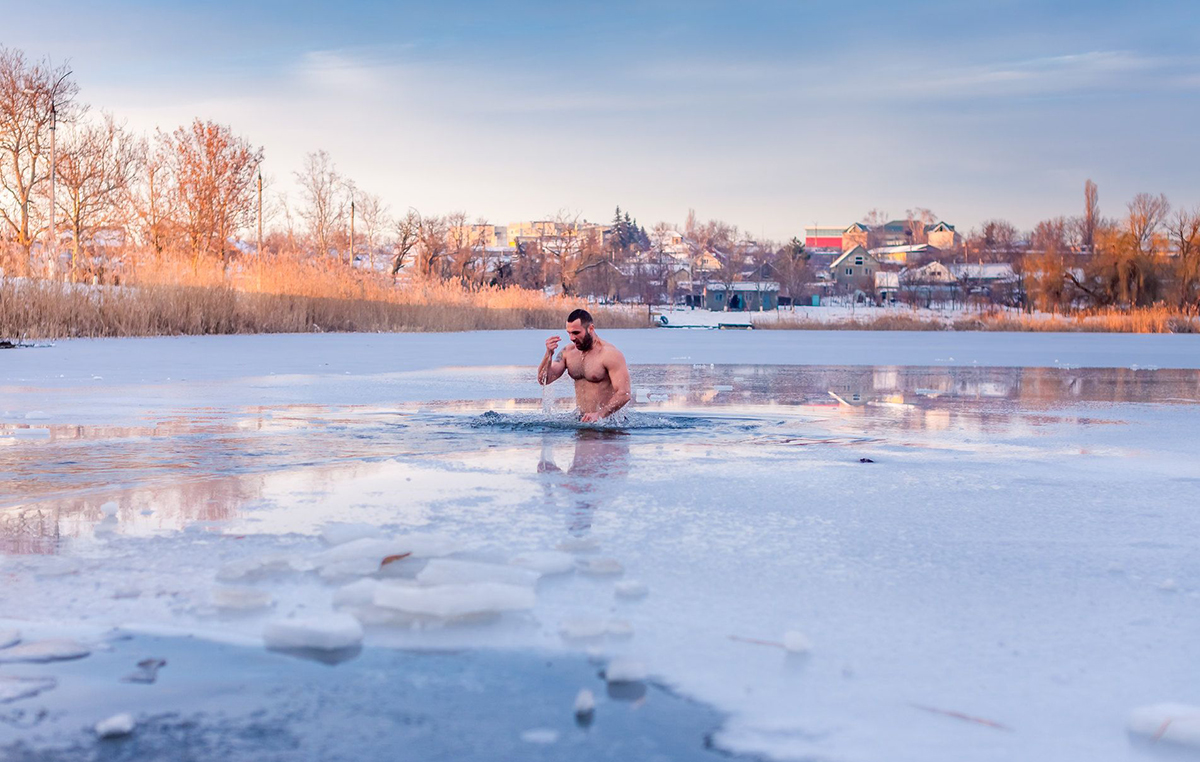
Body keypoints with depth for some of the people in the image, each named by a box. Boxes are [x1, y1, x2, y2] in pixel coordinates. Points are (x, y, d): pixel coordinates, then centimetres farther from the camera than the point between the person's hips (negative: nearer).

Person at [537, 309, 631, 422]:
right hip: (582, 420, 6)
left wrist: (600, 414, -31)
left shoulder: (610, 354, -11)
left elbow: (624, 394, -18)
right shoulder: (568, 352, 9)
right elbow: (543, 381, 7)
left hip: (608, 420, -6)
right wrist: (549, 355, -10)